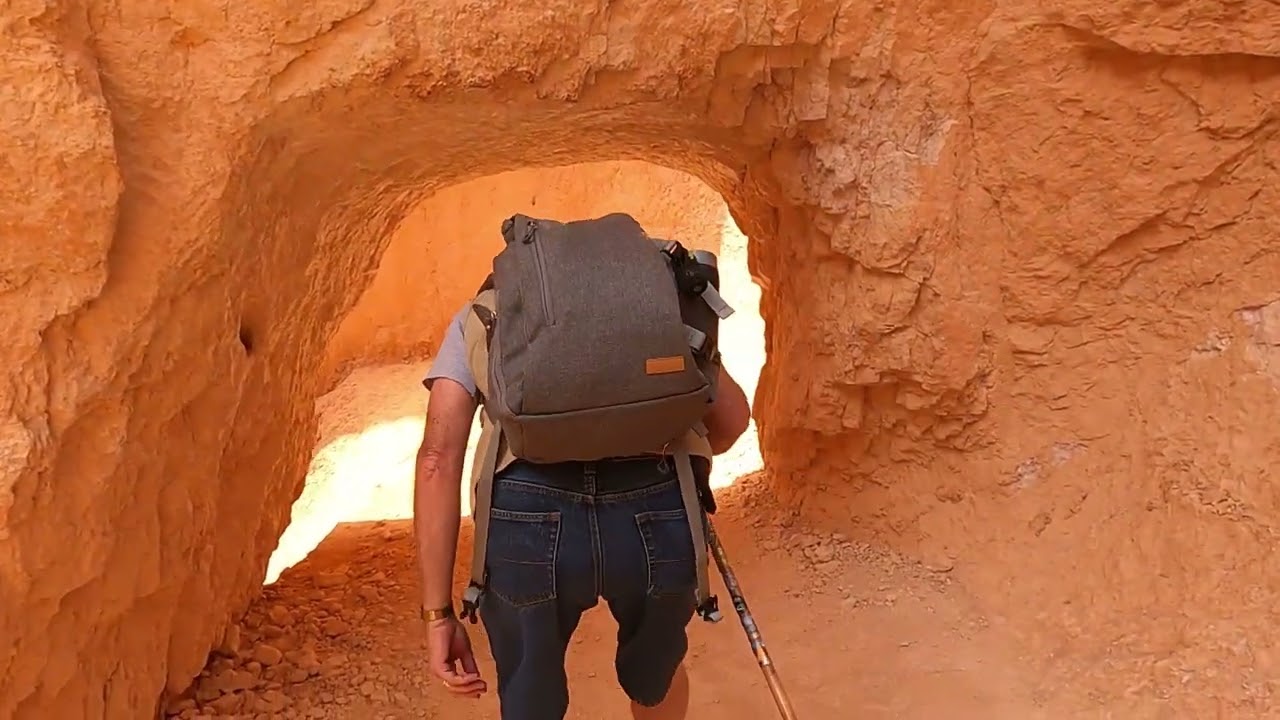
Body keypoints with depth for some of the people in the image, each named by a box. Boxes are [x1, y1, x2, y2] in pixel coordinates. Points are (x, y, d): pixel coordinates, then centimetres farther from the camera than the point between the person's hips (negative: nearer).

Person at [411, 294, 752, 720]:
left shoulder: (479, 316, 24)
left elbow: (439, 457, 10)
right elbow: (733, 416, 26)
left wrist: (438, 613, 10)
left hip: (529, 520, -1)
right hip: (657, 515, 1)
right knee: (656, 672, 34)